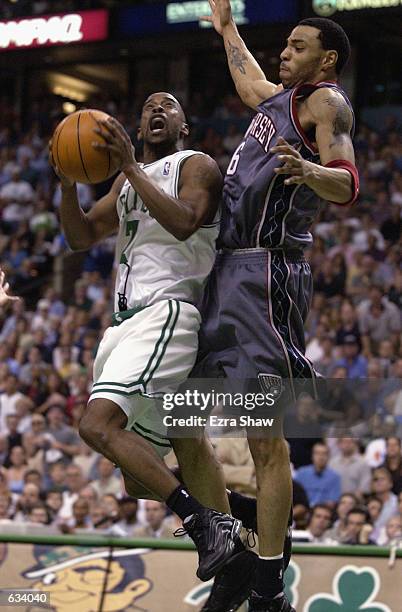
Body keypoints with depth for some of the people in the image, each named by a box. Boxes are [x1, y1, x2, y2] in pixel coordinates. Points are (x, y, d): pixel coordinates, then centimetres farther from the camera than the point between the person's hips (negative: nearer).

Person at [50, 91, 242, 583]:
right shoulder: (128, 181, 25)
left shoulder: (196, 167, 1)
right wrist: (68, 183, 2)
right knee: (141, 478, 8)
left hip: (167, 313, -9)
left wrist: (130, 166, -19)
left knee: (99, 424, -29)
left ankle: (203, 522, -28)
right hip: (126, 321, 9)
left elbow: (184, 223, -19)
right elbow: (81, 237, 19)